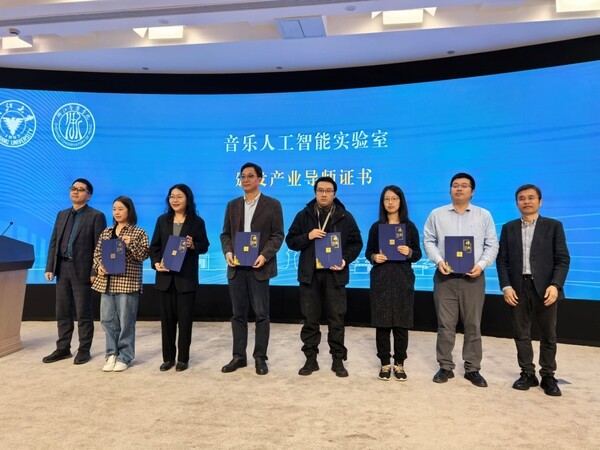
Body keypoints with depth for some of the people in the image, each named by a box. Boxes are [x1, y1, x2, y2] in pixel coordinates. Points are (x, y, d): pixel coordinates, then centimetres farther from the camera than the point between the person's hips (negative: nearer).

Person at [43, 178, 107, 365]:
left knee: (83, 313, 2)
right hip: (62, 269, 6)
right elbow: (54, 243, 13)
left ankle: (84, 350, 12)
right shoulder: (62, 215, 15)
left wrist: (95, 271, -16)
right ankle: (63, 349, 23)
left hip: (82, 270, -6)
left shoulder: (96, 216, -4)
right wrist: (49, 267, 4)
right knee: (62, 312, 12)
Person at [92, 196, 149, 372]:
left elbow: (144, 255, -9)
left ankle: (124, 357, 12)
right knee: (107, 319, 9)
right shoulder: (106, 232, 14)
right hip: (107, 282, 5)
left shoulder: (138, 232, -1)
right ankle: (112, 354, 21)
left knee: (126, 321, 0)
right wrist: (99, 266, -3)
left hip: (128, 282, -5)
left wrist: (131, 243, -23)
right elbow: (97, 252, 16)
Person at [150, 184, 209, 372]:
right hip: (165, 276, 3)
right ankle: (168, 357, 21)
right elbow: (154, 246, 8)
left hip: (186, 277, -3)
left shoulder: (197, 221, 0)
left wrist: (193, 245, -20)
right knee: (167, 318, 8)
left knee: (185, 318, 3)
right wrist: (156, 263, -8)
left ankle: (183, 358, 15)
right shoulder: (162, 220, 8)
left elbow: (204, 246, 1)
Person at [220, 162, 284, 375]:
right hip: (236, 267, 4)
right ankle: (239, 356, 20)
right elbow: (225, 234, 13)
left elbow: (278, 235, -3)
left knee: (261, 314, 1)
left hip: (259, 267, -4)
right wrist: (228, 252, -6)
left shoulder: (272, 204, 2)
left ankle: (260, 358, 12)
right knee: (238, 314, 10)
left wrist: (264, 255, -17)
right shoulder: (233, 205, 14)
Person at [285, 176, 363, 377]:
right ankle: (311, 358, 20)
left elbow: (356, 243, 7)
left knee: (336, 319, 5)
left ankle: (338, 359, 18)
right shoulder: (303, 215, 6)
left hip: (334, 274, -1)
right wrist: (308, 236, -13)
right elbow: (291, 241, 5)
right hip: (309, 274, 1)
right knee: (310, 319, 7)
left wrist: (346, 259, -10)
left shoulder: (345, 217, 4)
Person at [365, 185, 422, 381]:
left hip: (403, 279, 0)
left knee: (401, 323, 2)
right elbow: (368, 252, 9)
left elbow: (418, 254, 5)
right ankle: (385, 364, 16)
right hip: (381, 279, 0)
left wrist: (409, 252, -15)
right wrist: (374, 257, -12)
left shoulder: (409, 226, 4)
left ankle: (399, 364, 17)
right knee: (382, 322, 2)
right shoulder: (376, 227, 5)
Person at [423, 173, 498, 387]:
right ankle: (445, 366, 15)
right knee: (445, 324, 4)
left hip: (473, 277, 1)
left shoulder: (484, 215, 8)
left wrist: (481, 265, -11)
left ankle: (472, 369, 18)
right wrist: (439, 260, -12)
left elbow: (492, 245, 5)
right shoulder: (437, 214, 7)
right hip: (445, 276, 0)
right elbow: (428, 241, 4)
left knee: (473, 325, 6)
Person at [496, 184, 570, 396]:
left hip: (545, 288, -1)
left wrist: (555, 285, -15)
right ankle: (527, 373, 19)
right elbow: (502, 260, 5)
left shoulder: (554, 226, 3)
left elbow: (563, 259, -2)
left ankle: (548, 376, 20)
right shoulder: (508, 228, 9)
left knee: (548, 335, 8)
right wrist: (506, 286, -6)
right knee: (521, 334, 7)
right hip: (518, 288, 2)